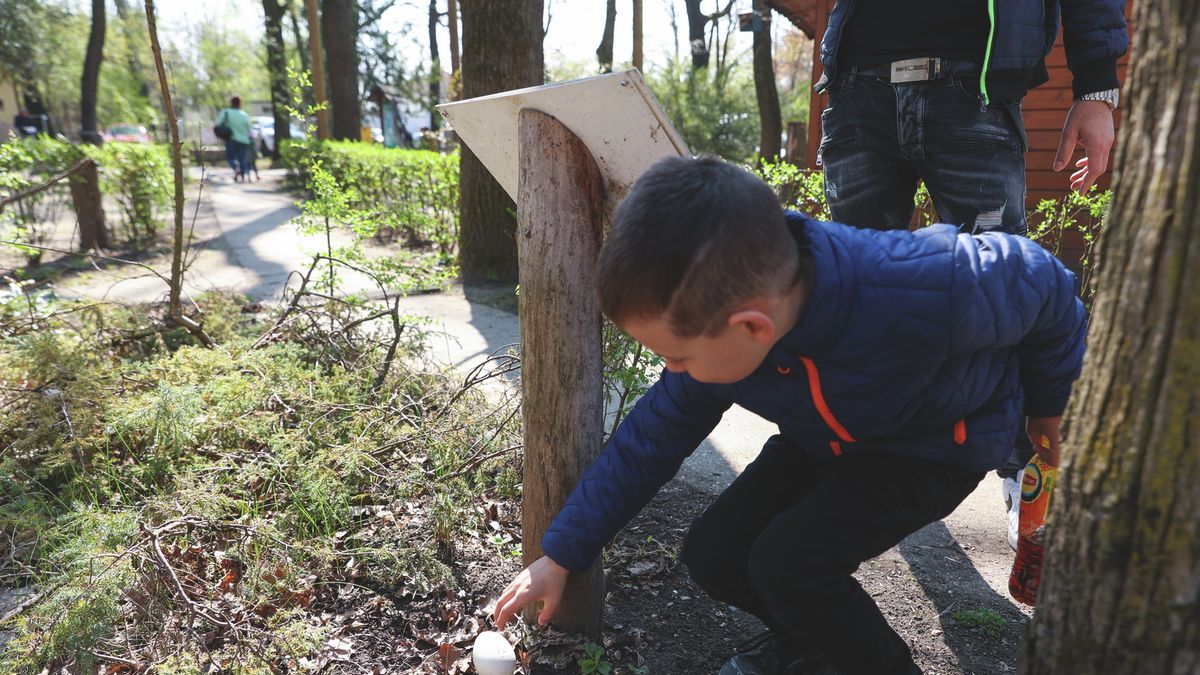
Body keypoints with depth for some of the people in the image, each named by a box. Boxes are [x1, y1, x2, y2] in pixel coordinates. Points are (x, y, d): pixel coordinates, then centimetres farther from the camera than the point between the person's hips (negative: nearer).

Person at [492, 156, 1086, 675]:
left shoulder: (930, 291, -41)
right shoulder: (716, 321, -24)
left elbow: (1041, 282, -17)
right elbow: (651, 440, -11)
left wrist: (1047, 405, 3)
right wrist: (561, 554, -6)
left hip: (941, 439, -4)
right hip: (827, 439, 5)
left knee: (788, 563, -23)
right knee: (712, 555, -5)